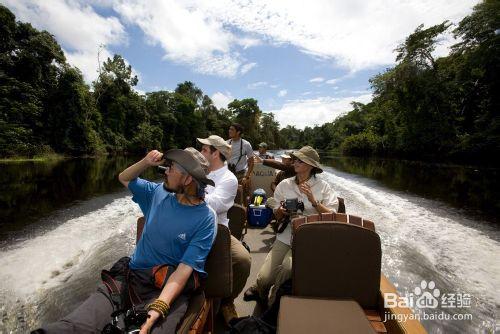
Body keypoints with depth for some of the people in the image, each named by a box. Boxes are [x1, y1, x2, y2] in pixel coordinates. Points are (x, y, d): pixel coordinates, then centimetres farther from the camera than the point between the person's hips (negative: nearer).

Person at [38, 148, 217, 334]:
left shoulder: (205, 219, -13)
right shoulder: (159, 192, 5)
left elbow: (185, 269, -17)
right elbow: (124, 178, 19)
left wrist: (158, 308, -30)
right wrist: (146, 162, 0)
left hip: (169, 289, -4)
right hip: (130, 277, 5)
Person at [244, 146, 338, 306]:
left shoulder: (323, 186, 1)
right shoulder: (284, 184, 8)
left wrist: (313, 200, -18)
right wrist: (281, 211, -9)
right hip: (285, 236, 3)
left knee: (287, 267, -29)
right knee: (264, 277, -12)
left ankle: (273, 305, 3)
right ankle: (260, 291, 28)